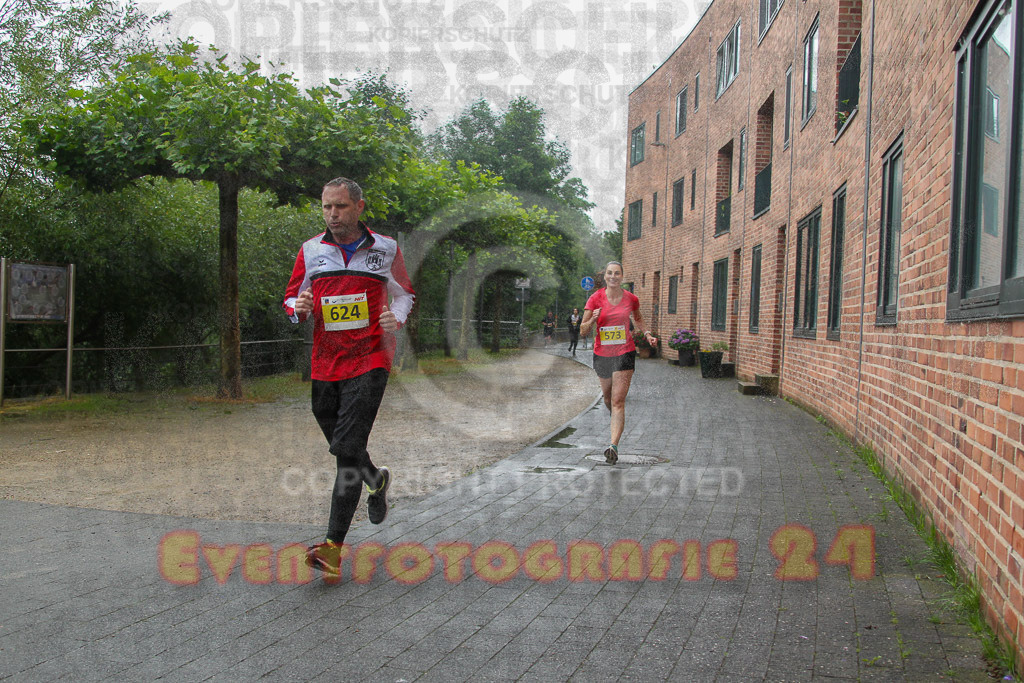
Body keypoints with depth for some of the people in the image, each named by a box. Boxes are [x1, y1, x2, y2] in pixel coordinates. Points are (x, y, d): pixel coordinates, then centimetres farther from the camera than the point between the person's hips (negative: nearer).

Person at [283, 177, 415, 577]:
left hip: (369, 361, -4)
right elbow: (291, 298, 15)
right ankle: (377, 480, 47)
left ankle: (333, 545, -10)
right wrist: (299, 308, -9)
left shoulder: (385, 249, 4)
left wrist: (397, 318, -6)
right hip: (324, 364, 4)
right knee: (341, 447, 14)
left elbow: (404, 294, 15)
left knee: (347, 448, -13)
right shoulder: (310, 250, 8)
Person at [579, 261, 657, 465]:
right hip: (601, 354, 2)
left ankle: (614, 446, -17)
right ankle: (616, 418, 51)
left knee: (618, 401, -12)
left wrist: (647, 334, 8)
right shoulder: (595, 298, -4)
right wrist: (593, 320, -22)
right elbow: (583, 330, -3)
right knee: (608, 398, 17)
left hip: (625, 353, -2)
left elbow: (638, 318, 23)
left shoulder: (631, 299, 0)